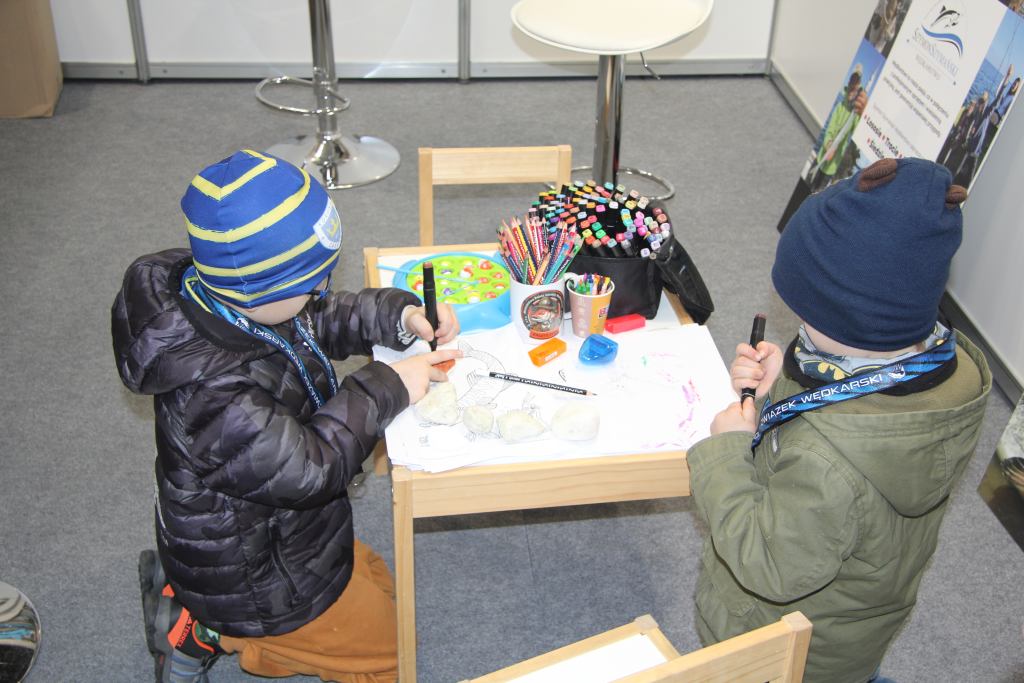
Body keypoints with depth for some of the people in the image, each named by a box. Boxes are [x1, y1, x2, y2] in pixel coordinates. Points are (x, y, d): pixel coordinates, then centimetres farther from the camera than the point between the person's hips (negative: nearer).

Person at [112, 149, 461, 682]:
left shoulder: (219, 291, -14)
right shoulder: (215, 393, -41)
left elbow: (319, 322, 1)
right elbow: (309, 467, -33)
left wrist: (399, 314, -15)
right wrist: (386, 389, -27)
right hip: (256, 578, -8)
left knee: (377, 584, 31)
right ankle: (201, 632, 8)